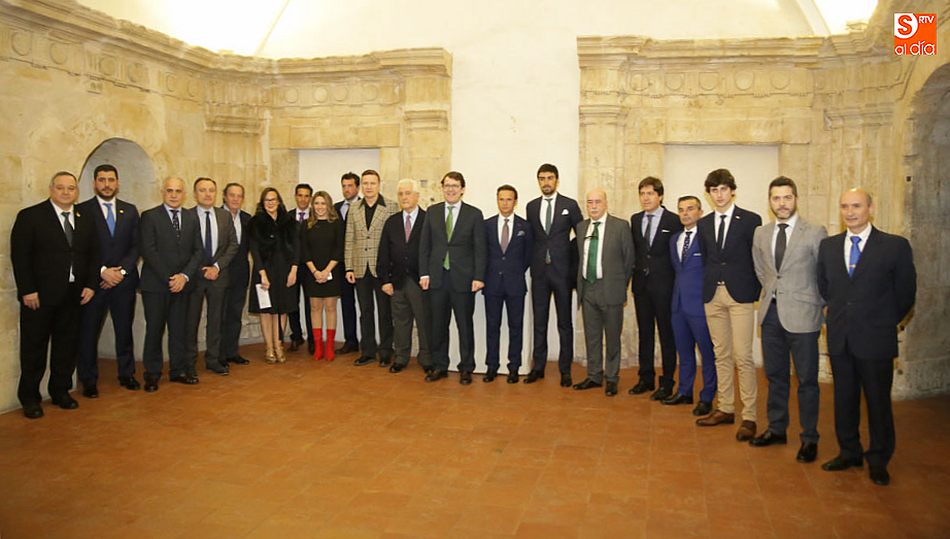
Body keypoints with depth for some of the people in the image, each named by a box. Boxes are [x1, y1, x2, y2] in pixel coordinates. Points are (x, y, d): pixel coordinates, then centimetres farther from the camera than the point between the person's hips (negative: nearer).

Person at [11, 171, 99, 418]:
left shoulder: (86, 219, 10)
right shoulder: (30, 216, -4)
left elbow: (93, 255, 12)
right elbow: (19, 256, -8)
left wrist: (91, 285, 1)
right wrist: (27, 290, -13)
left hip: (74, 295, 4)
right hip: (39, 295, -4)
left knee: (67, 345, 10)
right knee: (34, 347, 5)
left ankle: (60, 391, 24)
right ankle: (30, 398, 17)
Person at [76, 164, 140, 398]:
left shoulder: (130, 210, 9)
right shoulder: (82, 210, 0)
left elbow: (136, 246, 5)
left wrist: (122, 271, -7)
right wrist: (102, 271, -14)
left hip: (124, 280, 3)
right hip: (93, 281, -2)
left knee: (124, 330, 9)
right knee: (88, 332, 3)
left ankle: (126, 374, 20)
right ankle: (89, 380, 14)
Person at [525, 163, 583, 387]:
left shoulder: (570, 205, 0)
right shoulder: (532, 206, 9)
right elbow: (531, 237, 13)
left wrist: (575, 265, -1)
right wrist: (534, 261, 6)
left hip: (563, 270, -3)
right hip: (539, 270, 3)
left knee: (565, 322, 3)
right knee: (539, 321, 8)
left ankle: (565, 369, 11)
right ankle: (538, 366, 16)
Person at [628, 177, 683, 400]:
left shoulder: (674, 221, -6)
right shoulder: (635, 220, 10)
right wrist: (636, 272, 4)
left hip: (664, 285, -5)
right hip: (641, 283, 5)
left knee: (666, 334, 2)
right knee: (644, 332, 12)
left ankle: (667, 382, 11)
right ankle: (646, 378, 23)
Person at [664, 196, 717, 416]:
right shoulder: (674, 239, 14)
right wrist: (678, 290, 14)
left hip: (700, 303, -7)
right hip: (679, 303, 7)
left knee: (707, 352, 3)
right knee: (684, 351, 17)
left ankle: (707, 398, 13)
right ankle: (684, 392, 29)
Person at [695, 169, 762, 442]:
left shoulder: (750, 220, -1)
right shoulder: (704, 224, 12)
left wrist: (755, 292, -5)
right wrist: (707, 287, 6)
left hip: (740, 295, -4)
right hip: (712, 295, 5)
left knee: (742, 356, -7)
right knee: (721, 355, 11)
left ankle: (749, 417, -1)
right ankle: (725, 409, 20)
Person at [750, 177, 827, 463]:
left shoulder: (815, 232, -6)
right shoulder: (761, 234, 8)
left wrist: (816, 306, -1)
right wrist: (771, 293, 12)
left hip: (802, 315, -4)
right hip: (771, 312, 5)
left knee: (807, 380, 4)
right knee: (775, 375, 14)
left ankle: (809, 438, 16)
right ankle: (776, 428, 27)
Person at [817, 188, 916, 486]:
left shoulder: (896, 246, -7)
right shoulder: (828, 246, 5)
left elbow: (905, 292, 0)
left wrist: (888, 322, 7)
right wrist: (843, 313, 13)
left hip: (876, 339, -3)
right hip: (839, 338, 4)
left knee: (878, 401, 7)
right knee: (844, 398, 13)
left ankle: (878, 460, 24)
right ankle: (849, 453, 29)